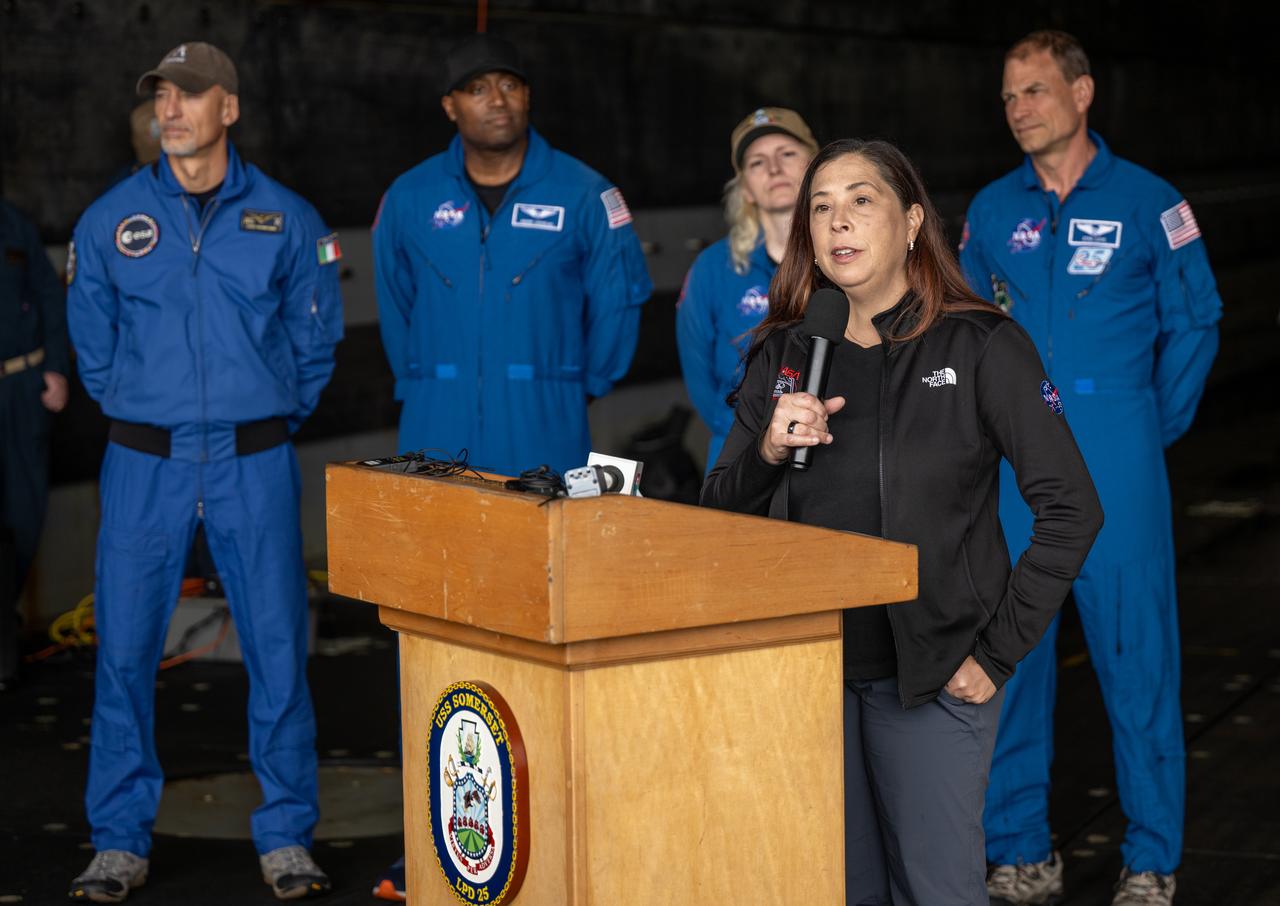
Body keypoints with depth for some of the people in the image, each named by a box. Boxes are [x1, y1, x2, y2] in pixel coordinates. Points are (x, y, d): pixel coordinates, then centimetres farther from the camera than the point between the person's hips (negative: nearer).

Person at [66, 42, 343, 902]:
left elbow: (315, 339, 11)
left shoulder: (286, 220, 2)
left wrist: (271, 421, 11)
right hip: (145, 465, 1)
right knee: (125, 649, 0)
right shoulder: (111, 220, 4)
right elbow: (93, 341, 15)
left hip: (255, 464, 0)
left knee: (278, 649, 1)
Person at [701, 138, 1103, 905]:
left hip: (929, 672, -4)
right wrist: (765, 452, -11)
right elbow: (720, 518, 10)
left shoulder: (981, 346, -5)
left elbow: (1072, 510, -8)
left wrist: (997, 653, -11)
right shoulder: (783, 356, 8)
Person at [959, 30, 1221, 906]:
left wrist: (1153, 427, 3)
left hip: (1115, 461, -3)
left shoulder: (1147, 202, -2)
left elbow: (1194, 323, 4)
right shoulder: (992, 211, 8)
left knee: (1136, 646, -1)